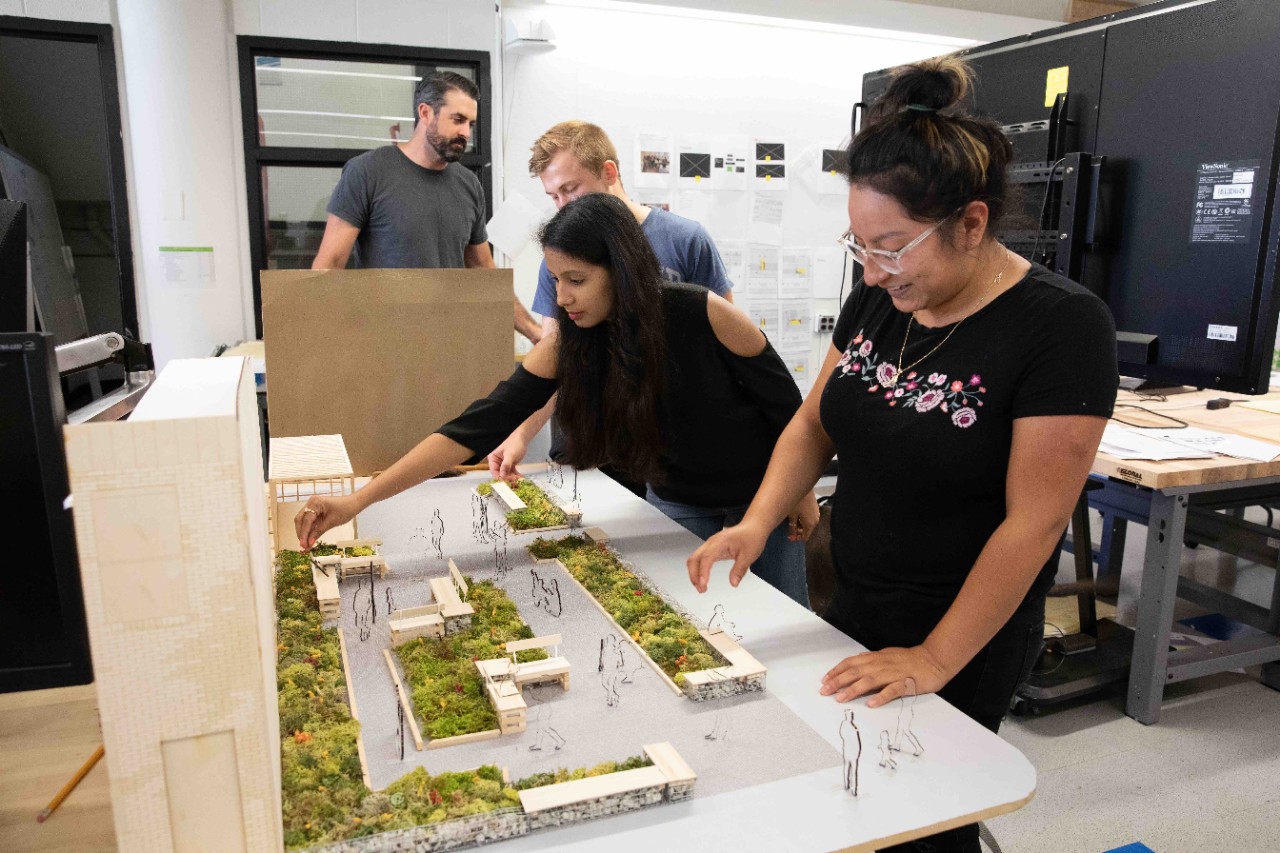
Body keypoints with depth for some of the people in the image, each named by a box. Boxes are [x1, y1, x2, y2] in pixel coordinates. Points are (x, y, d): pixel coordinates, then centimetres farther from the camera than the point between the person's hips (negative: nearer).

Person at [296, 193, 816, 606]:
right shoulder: (567, 344, -18)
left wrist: (803, 492, -3)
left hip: (761, 501, -2)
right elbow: (476, 428, -23)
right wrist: (357, 500, -28)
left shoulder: (705, 315, -28)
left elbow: (787, 407, -13)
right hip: (676, 506, 3)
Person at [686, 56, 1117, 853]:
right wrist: (757, 523, -12)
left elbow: (1034, 520, -22)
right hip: (853, 607, 6)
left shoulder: (1062, 325, -21)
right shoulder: (877, 300, -4)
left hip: (968, 638, -5)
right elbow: (815, 423, 3)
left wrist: (934, 660, -20)